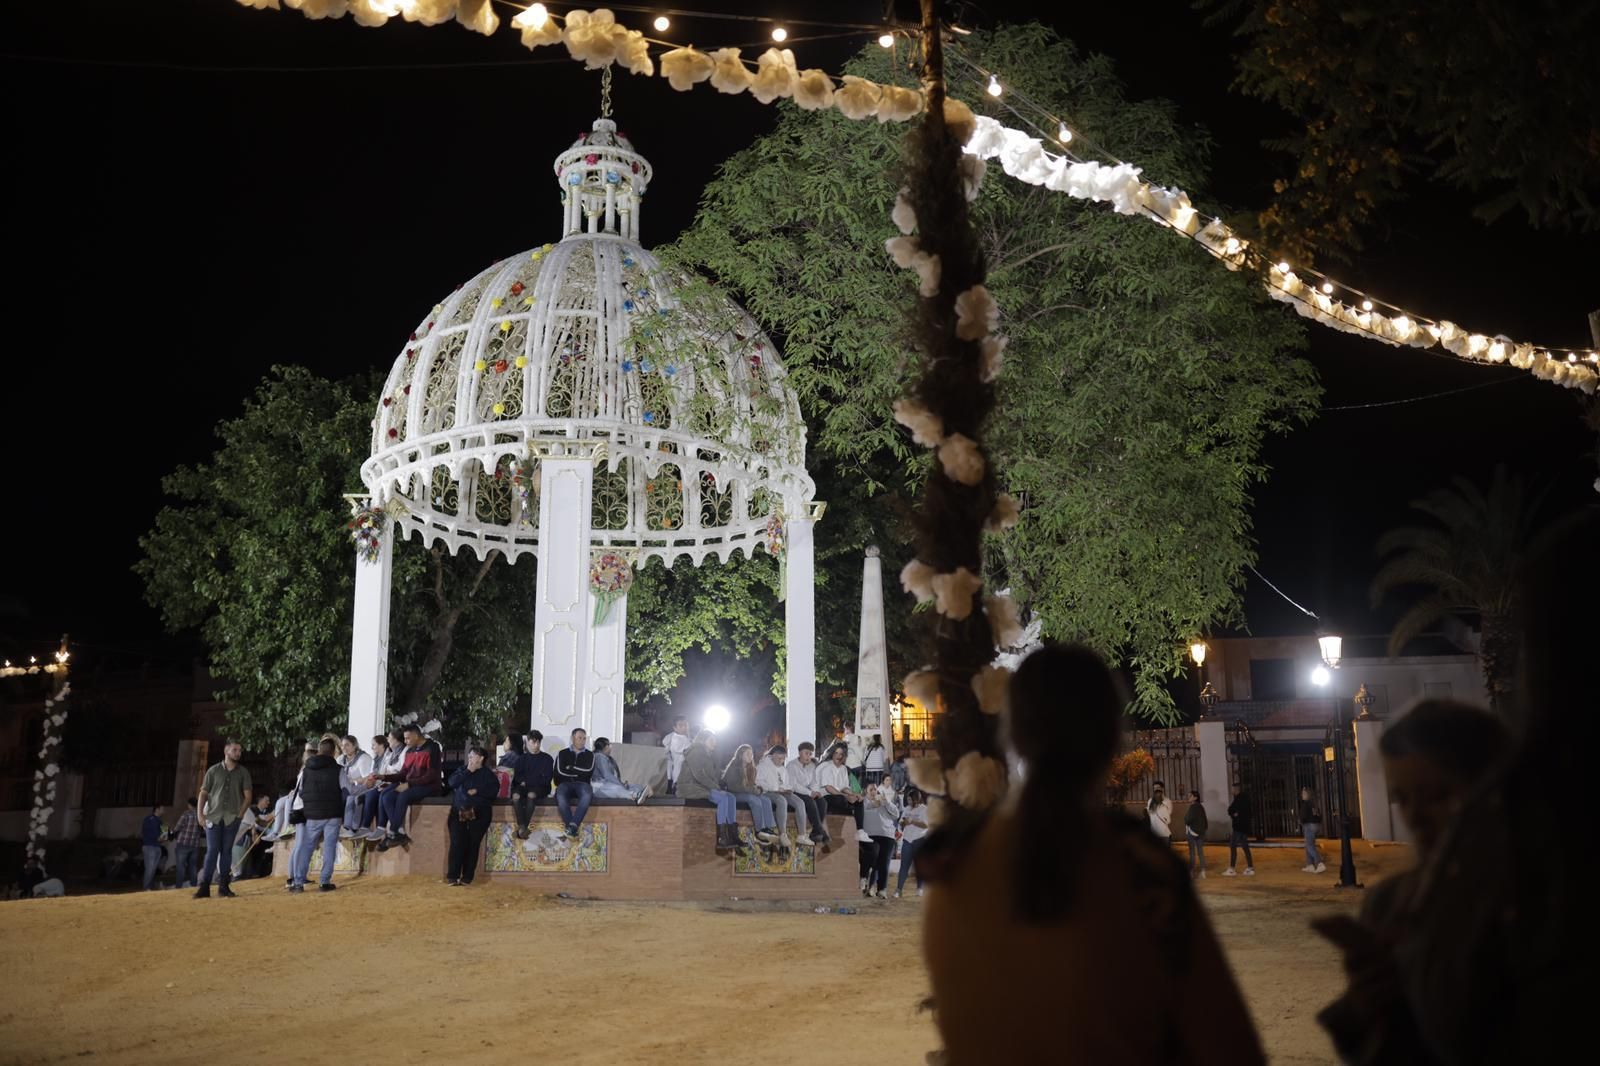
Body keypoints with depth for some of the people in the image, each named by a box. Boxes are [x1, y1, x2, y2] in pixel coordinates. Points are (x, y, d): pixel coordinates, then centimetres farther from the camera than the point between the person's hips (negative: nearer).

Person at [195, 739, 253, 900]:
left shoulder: (243, 773, 9)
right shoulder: (214, 771, 7)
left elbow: (247, 796, 6)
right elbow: (203, 793, 5)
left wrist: (240, 814, -5)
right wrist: (200, 813, -5)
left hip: (231, 818, 1)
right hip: (213, 817, -1)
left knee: (226, 851, 4)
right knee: (212, 851, -6)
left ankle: (223, 886, 8)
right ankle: (204, 887, -6)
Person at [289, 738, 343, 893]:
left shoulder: (305, 769, 5)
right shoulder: (338, 770, -3)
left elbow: (299, 792, 11)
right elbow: (346, 791, -2)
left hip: (310, 814, 2)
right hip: (332, 814, -2)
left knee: (304, 847, 8)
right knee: (329, 847, 2)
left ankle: (298, 882, 4)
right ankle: (326, 881, -2)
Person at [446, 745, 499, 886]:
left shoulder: (488, 774, 9)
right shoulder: (462, 769, 18)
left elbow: (494, 790, -4)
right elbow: (452, 782, 1)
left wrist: (478, 791, -13)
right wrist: (468, 771, -5)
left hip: (479, 813, -2)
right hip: (458, 811, 2)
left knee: (473, 844, -6)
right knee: (457, 843, -10)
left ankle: (467, 878, -2)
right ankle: (452, 877, -9)